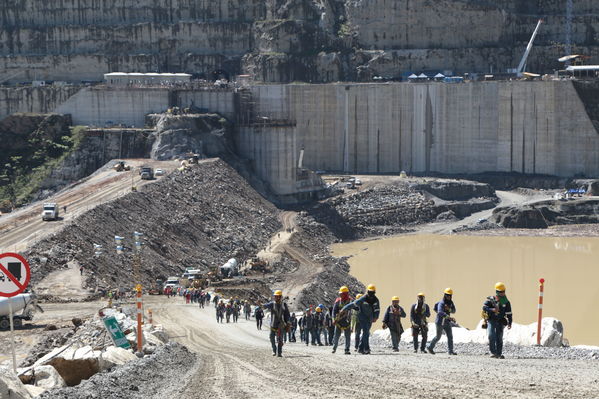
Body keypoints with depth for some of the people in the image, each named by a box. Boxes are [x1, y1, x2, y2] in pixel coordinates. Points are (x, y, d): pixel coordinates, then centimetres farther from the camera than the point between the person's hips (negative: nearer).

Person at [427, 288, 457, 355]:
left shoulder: (450, 302, 4)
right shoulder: (441, 303, -22)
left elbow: (453, 311, -2)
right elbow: (440, 312, -38)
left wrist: (449, 309, -26)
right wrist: (450, 318, -47)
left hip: (447, 322, 7)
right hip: (440, 322, -7)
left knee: (450, 336, -3)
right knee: (438, 337, 4)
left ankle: (450, 351, -2)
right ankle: (430, 347, 23)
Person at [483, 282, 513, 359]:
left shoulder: (506, 302, 4)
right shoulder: (490, 299, -2)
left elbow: (509, 313, 6)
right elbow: (484, 307, -10)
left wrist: (509, 323, -2)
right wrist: (492, 310, -26)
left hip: (500, 322, 2)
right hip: (491, 320, -2)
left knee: (499, 338, 0)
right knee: (491, 336, -17)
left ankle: (499, 354, 5)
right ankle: (493, 352, -9)